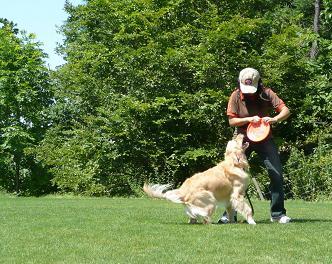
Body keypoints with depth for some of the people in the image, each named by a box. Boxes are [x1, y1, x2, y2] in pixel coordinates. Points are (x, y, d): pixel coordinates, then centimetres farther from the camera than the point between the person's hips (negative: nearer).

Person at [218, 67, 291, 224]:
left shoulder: (266, 94, -11)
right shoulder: (236, 96, -11)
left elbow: (286, 111, -15)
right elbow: (231, 121, -9)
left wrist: (274, 119, -35)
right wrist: (249, 119, -26)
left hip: (264, 138, 1)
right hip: (243, 139, 0)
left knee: (276, 174, -7)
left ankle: (278, 214, 4)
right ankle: (229, 213, 2)